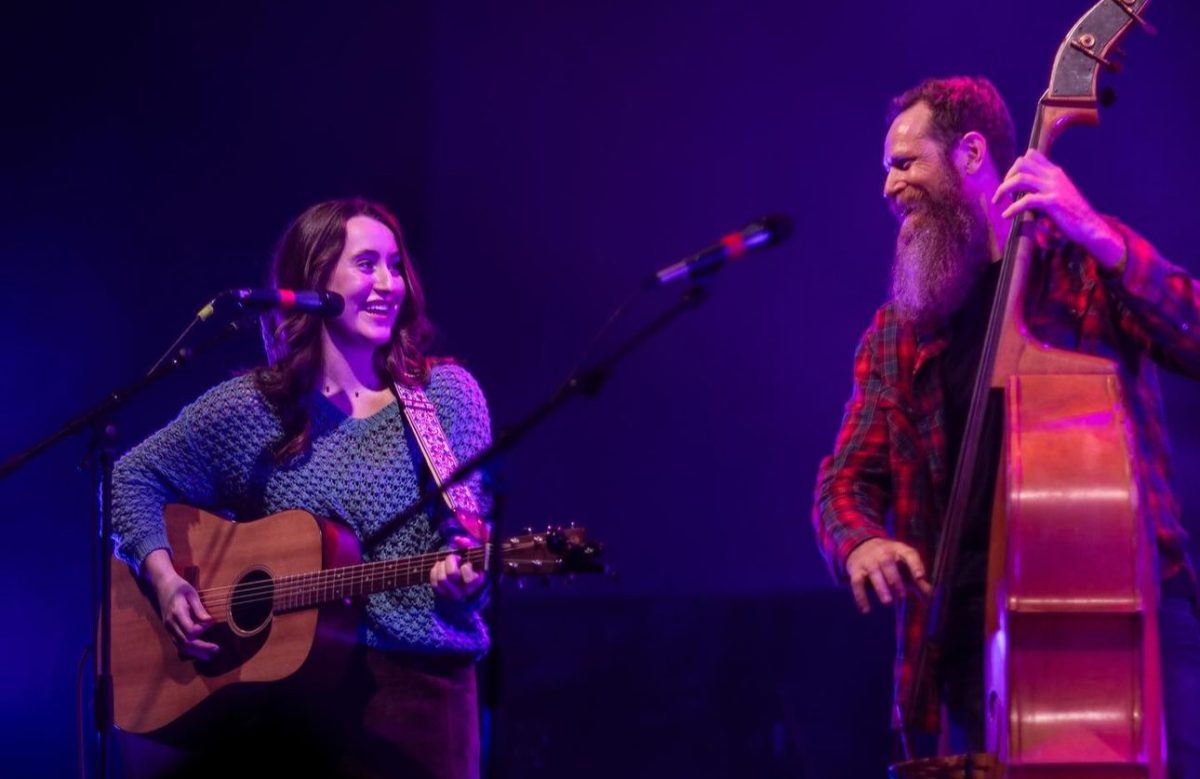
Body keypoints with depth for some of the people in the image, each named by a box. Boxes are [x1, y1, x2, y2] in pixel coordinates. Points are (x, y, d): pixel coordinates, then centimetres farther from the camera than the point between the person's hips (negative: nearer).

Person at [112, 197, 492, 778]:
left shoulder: (446, 393, 3)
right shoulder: (250, 408, 4)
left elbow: (468, 526, 0)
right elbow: (135, 477, 12)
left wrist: (461, 570, -23)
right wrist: (164, 577, -4)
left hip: (416, 683, 0)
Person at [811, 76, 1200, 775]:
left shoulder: (1091, 266, 8)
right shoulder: (896, 335, 17)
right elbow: (847, 480, 15)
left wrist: (1099, 237, -18)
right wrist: (860, 540, -8)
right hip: (982, 622, 3)